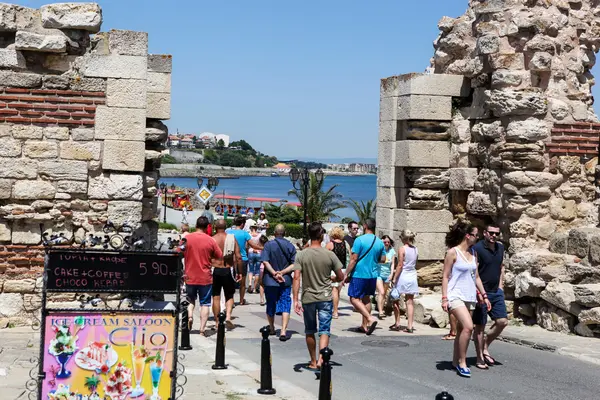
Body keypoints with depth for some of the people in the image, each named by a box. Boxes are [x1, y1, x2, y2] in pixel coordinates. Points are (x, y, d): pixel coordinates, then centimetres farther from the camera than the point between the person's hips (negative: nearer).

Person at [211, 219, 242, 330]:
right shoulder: (232, 238, -2)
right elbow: (238, 257, -4)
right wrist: (239, 272, 4)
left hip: (215, 270, -1)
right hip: (228, 270, 1)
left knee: (216, 297, 9)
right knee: (229, 296, 14)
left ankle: (217, 322, 12)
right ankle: (228, 316, -8)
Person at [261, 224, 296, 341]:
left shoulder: (269, 244, -6)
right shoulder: (290, 246, 0)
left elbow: (265, 261, -15)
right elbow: (294, 264, -6)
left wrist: (275, 273, -15)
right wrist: (282, 273, -10)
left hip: (270, 280, 0)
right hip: (286, 281, 1)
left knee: (271, 305, 15)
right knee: (285, 305, 1)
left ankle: (272, 328, 30)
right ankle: (283, 331, -13)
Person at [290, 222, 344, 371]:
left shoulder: (302, 255, -6)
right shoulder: (330, 255, -6)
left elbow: (296, 277, -13)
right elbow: (340, 277, 0)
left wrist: (295, 300, -11)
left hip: (308, 298, 1)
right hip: (325, 297, -1)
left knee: (310, 331, 15)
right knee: (324, 330, 0)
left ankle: (313, 362, 24)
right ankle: (321, 359, -18)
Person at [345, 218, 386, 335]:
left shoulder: (360, 240, -14)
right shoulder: (380, 242, 4)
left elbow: (353, 259, -15)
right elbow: (383, 259, 12)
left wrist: (346, 274, -9)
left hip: (359, 274, -6)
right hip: (372, 275, 6)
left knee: (354, 298, 0)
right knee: (366, 298, 16)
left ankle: (370, 318, -17)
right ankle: (365, 325, 18)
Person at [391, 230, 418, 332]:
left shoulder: (402, 249, -12)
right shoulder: (415, 249, 6)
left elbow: (400, 265, -15)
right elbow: (414, 265, 13)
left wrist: (394, 278, -10)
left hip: (403, 277, -5)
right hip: (412, 276, 5)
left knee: (395, 300, 11)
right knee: (410, 302, 6)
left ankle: (397, 324, 12)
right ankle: (409, 326, 3)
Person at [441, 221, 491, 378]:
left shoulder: (473, 253, 12)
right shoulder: (453, 252, -8)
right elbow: (445, 276, -7)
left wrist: (484, 295, 13)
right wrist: (444, 298, -13)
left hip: (470, 297, 7)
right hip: (456, 296, -7)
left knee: (461, 329, 10)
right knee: (468, 327, -20)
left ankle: (456, 361, 21)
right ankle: (462, 362, -10)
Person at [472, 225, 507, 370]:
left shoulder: (500, 247, 8)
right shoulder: (477, 249, -14)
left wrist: (500, 286, 11)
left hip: (496, 292, 7)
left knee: (502, 321, 2)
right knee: (480, 326, 1)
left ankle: (485, 347, 21)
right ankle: (480, 359, 10)